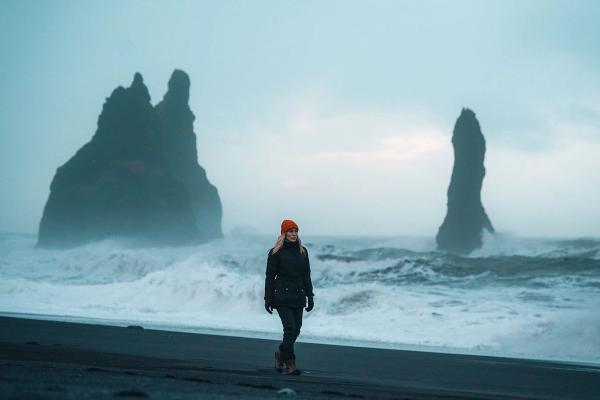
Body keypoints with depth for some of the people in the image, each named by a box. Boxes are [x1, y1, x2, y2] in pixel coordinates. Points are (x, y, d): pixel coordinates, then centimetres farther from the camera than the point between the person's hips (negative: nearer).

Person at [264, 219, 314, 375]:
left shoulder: (302, 251, 10)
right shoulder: (276, 252, -4)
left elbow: (306, 276, 14)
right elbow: (270, 276, -3)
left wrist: (310, 296, 10)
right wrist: (268, 299, -6)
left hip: (298, 296, 5)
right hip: (282, 296, -5)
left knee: (296, 329, 4)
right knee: (290, 328, -13)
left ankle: (280, 353, 29)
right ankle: (290, 363, -4)